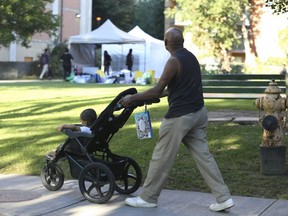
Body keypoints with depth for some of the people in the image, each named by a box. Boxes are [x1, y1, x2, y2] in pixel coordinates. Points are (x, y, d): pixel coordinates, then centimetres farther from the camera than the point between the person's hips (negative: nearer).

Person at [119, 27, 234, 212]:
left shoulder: (174, 61, -15)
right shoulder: (191, 57, 12)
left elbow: (157, 91, -17)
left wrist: (132, 98, -8)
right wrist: (160, 94, 29)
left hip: (180, 116, -8)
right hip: (197, 113, 9)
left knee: (162, 158, 3)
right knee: (203, 155, 8)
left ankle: (148, 198, 15)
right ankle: (224, 197, 5)